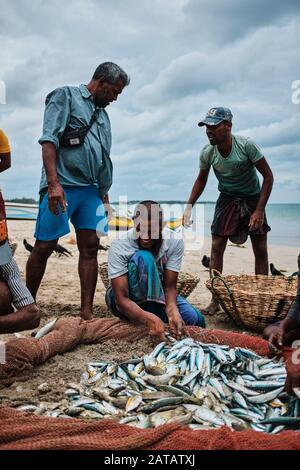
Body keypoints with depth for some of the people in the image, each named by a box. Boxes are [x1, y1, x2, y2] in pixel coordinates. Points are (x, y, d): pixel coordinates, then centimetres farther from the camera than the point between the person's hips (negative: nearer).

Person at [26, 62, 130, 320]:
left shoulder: (102, 113, 23)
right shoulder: (66, 96, 3)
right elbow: (49, 140, -10)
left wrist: (105, 196, 19)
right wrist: (54, 183, -21)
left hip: (91, 190, 7)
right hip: (62, 186, -7)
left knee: (90, 248, 0)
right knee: (44, 247, -4)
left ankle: (87, 312, 4)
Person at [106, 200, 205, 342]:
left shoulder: (175, 242, -18)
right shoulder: (119, 246, -28)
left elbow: (169, 286, -17)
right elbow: (122, 299, -31)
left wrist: (172, 311, -40)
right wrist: (150, 319, -49)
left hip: (157, 296, 4)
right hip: (126, 300, -3)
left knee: (196, 320, -22)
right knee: (143, 258, -33)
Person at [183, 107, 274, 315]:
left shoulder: (246, 145, -24)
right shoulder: (207, 152, -14)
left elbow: (268, 176, -17)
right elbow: (201, 180, 4)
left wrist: (259, 211, -21)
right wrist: (189, 206, -5)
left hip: (253, 198, -2)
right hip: (227, 199, 2)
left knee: (261, 251, -3)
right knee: (217, 247, -6)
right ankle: (216, 299, 3)